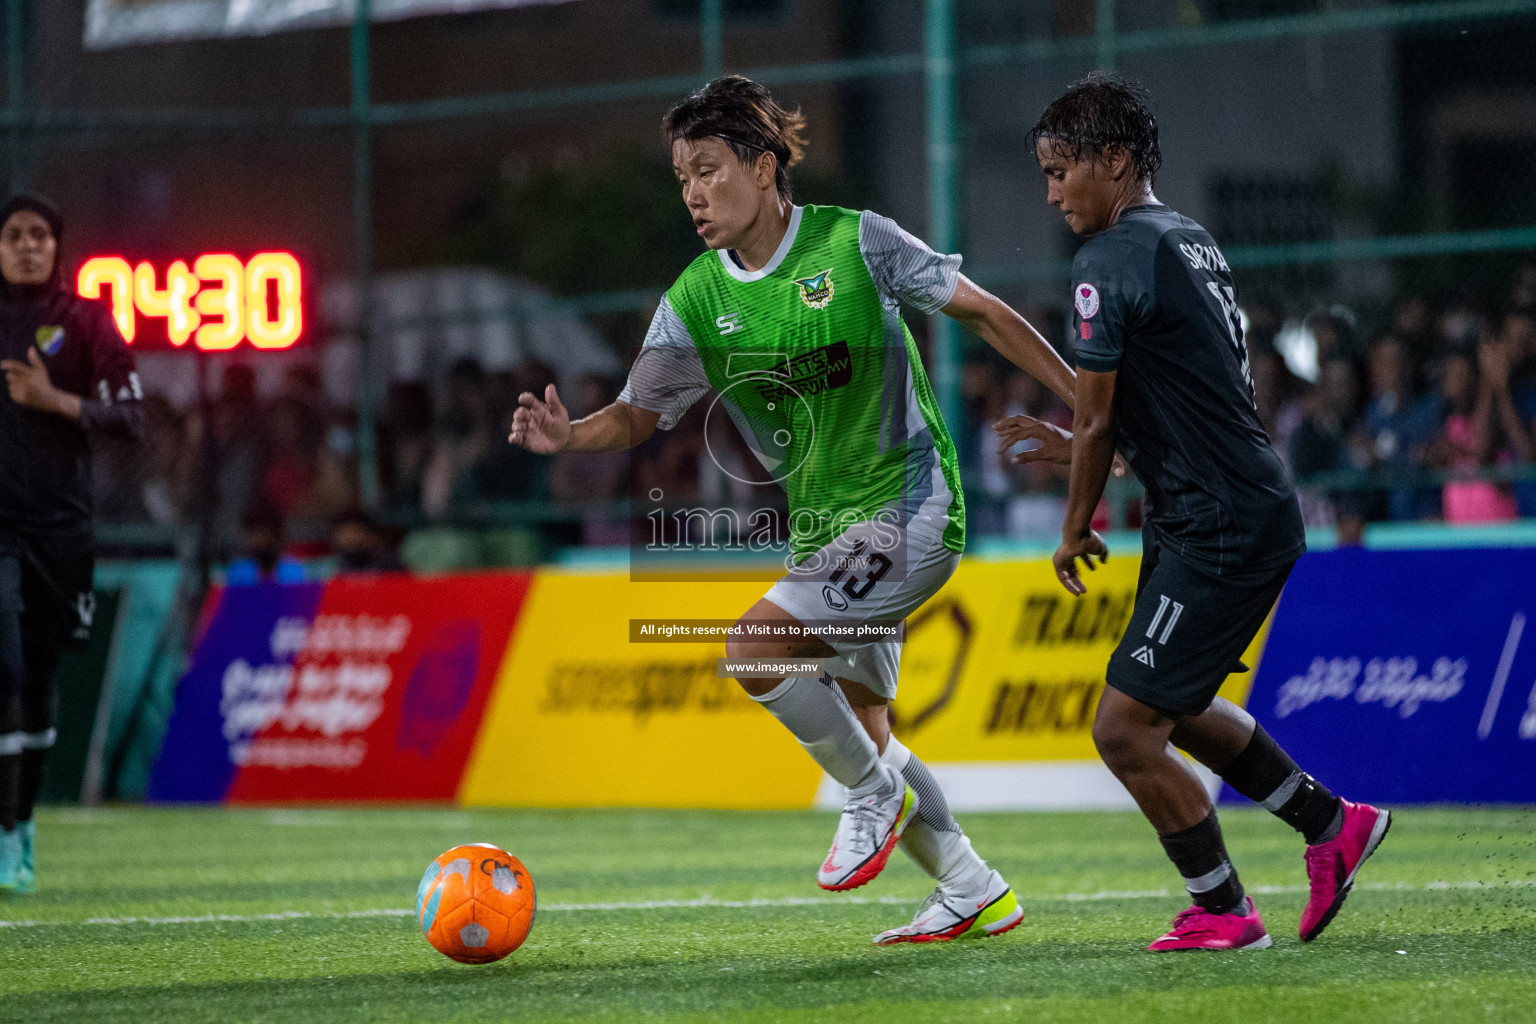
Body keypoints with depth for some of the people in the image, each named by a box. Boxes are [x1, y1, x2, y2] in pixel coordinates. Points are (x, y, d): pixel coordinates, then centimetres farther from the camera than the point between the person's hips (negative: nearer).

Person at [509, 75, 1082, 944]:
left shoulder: (856, 243, -13)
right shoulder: (697, 300, 0)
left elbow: (980, 311, -4)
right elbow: (638, 415, 1)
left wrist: (1085, 399, -5)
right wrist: (569, 434, -21)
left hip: (909, 507, -7)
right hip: (823, 529, 7)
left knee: (755, 649, -22)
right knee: (863, 732, 11)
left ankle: (875, 793, -1)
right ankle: (975, 893, 27)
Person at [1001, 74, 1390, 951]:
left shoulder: (1112, 263, -16)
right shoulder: (1192, 242, 14)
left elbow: (1097, 419, -12)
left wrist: (1077, 528, 3)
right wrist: (1085, 449, 23)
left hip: (1220, 531, -10)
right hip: (1247, 509, 10)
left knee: (1125, 728, -6)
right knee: (1170, 707, 23)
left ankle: (1224, 911, 4)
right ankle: (1333, 823, 30)